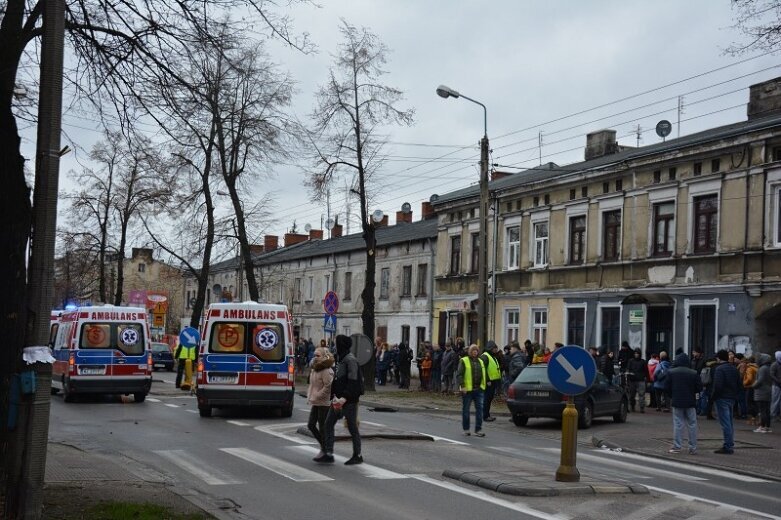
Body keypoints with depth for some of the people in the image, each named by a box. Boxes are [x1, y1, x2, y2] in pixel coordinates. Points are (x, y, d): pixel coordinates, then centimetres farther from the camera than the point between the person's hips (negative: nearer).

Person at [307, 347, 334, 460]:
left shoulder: (327, 371, -17)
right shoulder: (314, 369, 11)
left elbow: (328, 387, -21)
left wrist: (316, 397, -19)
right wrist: (309, 396, 7)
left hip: (324, 403, -9)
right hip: (315, 403, 9)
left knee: (322, 427, -1)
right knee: (311, 425, 10)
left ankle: (325, 450, 11)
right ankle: (323, 444, 27)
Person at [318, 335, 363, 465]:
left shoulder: (351, 360, -15)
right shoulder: (341, 359, 13)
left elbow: (353, 382, -21)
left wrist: (345, 398, -27)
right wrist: (334, 395, 10)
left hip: (349, 400, -9)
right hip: (338, 399, 9)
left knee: (352, 427, 1)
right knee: (329, 423, 5)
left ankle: (357, 455, 13)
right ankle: (329, 454, 8)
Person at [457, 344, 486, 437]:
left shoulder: (480, 361, 16)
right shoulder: (464, 361, -2)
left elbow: (484, 374, 25)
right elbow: (459, 375, -9)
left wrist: (483, 386, 17)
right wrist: (462, 386, -18)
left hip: (478, 390, 4)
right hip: (467, 390, -4)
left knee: (479, 409, -3)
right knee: (465, 409, 5)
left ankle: (478, 430, -1)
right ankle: (466, 429, 17)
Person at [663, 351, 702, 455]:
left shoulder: (671, 372, -5)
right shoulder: (694, 373, -4)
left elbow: (666, 388, -4)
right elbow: (699, 388, -3)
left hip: (676, 402, 0)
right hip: (690, 403, 0)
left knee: (677, 424, 5)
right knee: (692, 425, 7)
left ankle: (676, 447, 2)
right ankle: (693, 448, 8)